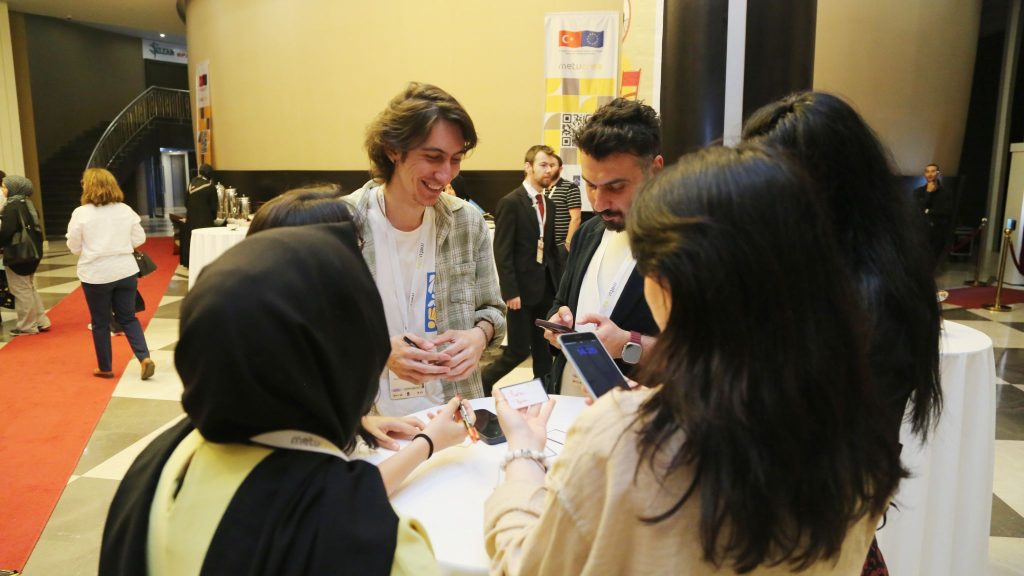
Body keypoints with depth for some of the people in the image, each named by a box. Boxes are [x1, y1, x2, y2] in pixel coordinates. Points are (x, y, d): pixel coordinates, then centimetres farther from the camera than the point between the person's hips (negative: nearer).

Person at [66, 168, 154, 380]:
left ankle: (105, 368, 20)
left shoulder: (81, 213, -9)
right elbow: (139, 239, 5)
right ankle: (145, 358, -3)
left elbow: (74, 247, -3)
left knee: (100, 323, 10)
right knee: (128, 318, 12)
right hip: (125, 271, 3)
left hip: (96, 274, -3)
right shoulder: (125, 210, 0)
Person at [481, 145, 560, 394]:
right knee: (518, 351, -2)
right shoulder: (510, 202, -10)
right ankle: (481, 384, 19)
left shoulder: (548, 204, 13)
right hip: (522, 288, -7)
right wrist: (510, 292, -17)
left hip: (546, 287, 7)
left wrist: (558, 283, 10)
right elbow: (502, 252, -14)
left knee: (544, 350, 12)